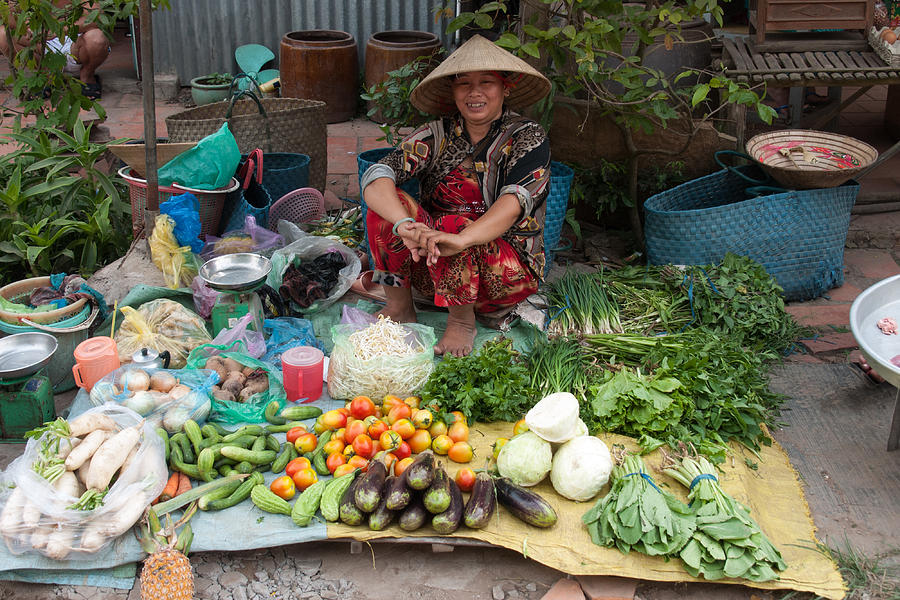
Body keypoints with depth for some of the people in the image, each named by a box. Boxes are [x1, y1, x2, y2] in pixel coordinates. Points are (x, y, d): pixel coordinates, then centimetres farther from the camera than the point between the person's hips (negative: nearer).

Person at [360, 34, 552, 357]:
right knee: (387, 205, -20)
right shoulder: (439, 134, -1)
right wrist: (406, 224, -39)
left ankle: (462, 320, -10)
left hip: (510, 267, -3)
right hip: (434, 267, 3)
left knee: (453, 224, -32)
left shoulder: (528, 137, -8)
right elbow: (375, 176, -17)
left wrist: (461, 239, -46)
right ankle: (399, 306, -5)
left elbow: (514, 201, -27)